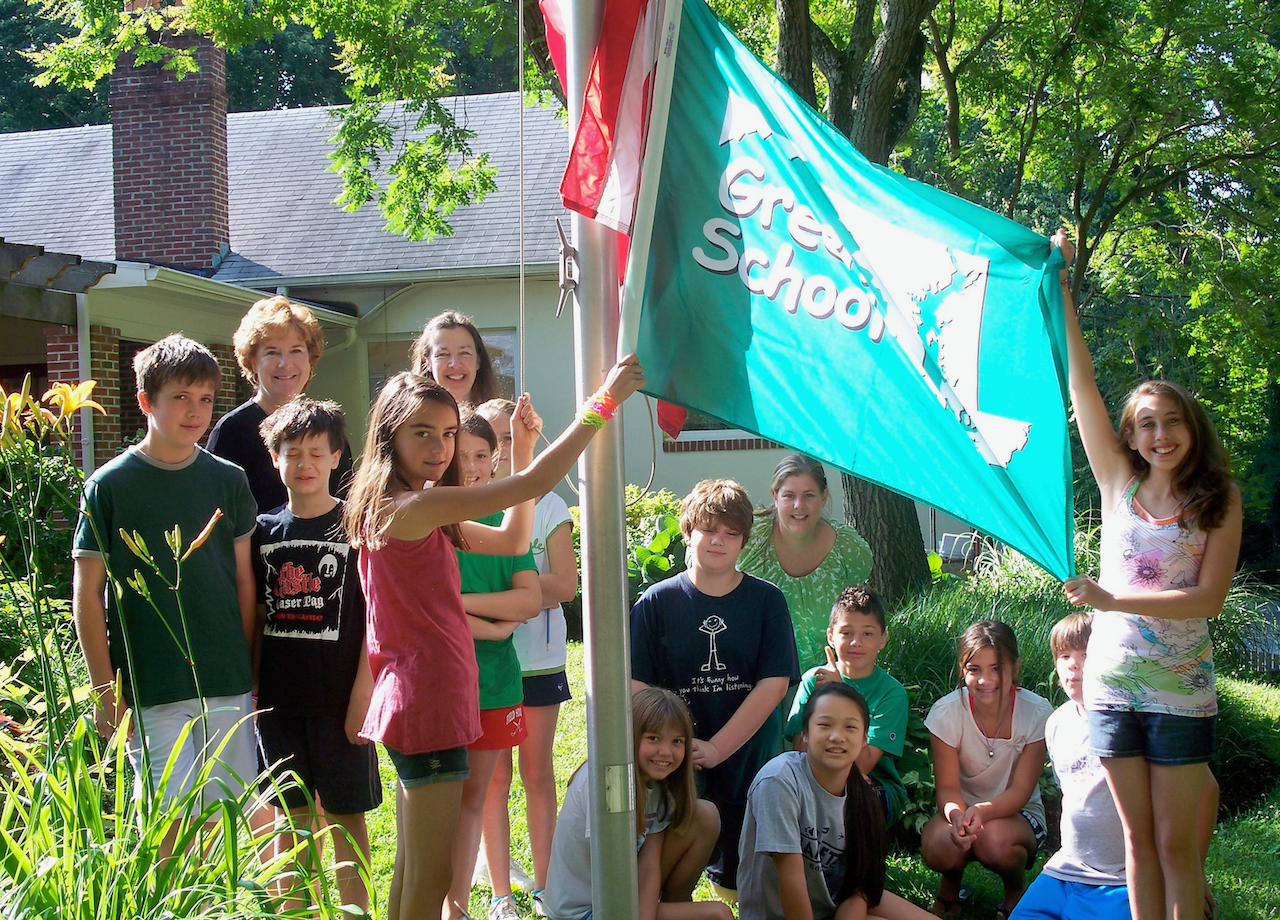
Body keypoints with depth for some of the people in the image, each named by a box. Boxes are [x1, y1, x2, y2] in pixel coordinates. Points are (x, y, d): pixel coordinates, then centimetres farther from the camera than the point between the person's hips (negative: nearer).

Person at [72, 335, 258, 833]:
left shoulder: (228, 481, 6)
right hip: (148, 691, -3)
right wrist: (105, 691, -5)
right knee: (172, 826, -4)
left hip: (228, 687, 3)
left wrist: (248, 668, 9)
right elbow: (87, 593, -2)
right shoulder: (110, 486, -3)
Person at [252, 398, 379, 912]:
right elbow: (254, 618, 12)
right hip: (280, 697, 3)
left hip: (339, 698, -3)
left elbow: (375, 616, -5)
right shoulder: (265, 531, 7)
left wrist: (362, 693, -11)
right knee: (293, 815, 11)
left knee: (346, 813, 3)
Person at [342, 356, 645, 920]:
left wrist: (522, 447, 12)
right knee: (432, 875, -3)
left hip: (410, 701, 11)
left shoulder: (418, 513, 11)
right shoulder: (413, 506, -19)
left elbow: (513, 541, 17)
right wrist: (605, 399, -17)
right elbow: (533, 484, -21)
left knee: (411, 869, 18)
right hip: (429, 704, -11)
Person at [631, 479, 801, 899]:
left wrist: (715, 749, -16)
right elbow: (637, 685, -4)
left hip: (747, 765, 1)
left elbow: (774, 684, -8)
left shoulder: (766, 601, -1)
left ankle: (719, 869, 35)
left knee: (737, 886, 5)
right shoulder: (656, 603, -1)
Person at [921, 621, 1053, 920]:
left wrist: (983, 812, -39)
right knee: (938, 846, -34)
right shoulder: (946, 712, -14)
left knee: (995, 839, -36)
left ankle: (1017, 889, 1)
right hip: (962, 809, 1)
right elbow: (947, 787, -14)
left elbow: (1020, 791, -17)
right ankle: (951, 883, 5)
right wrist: (956, 814, -40)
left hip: (1016, 814, 0)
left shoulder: (1036, 712, -15)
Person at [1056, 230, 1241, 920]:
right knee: (1138, 836, 10)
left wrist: (1114, 600, -20)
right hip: (1112, 682, 3)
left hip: (1180, 691, -2)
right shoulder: (1120, 484, 4)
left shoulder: (1219, 501, -2)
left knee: (1176, 841, 2)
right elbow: (1080, 384, 1)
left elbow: (1209, 597, -11)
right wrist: (1059, 289, -2)